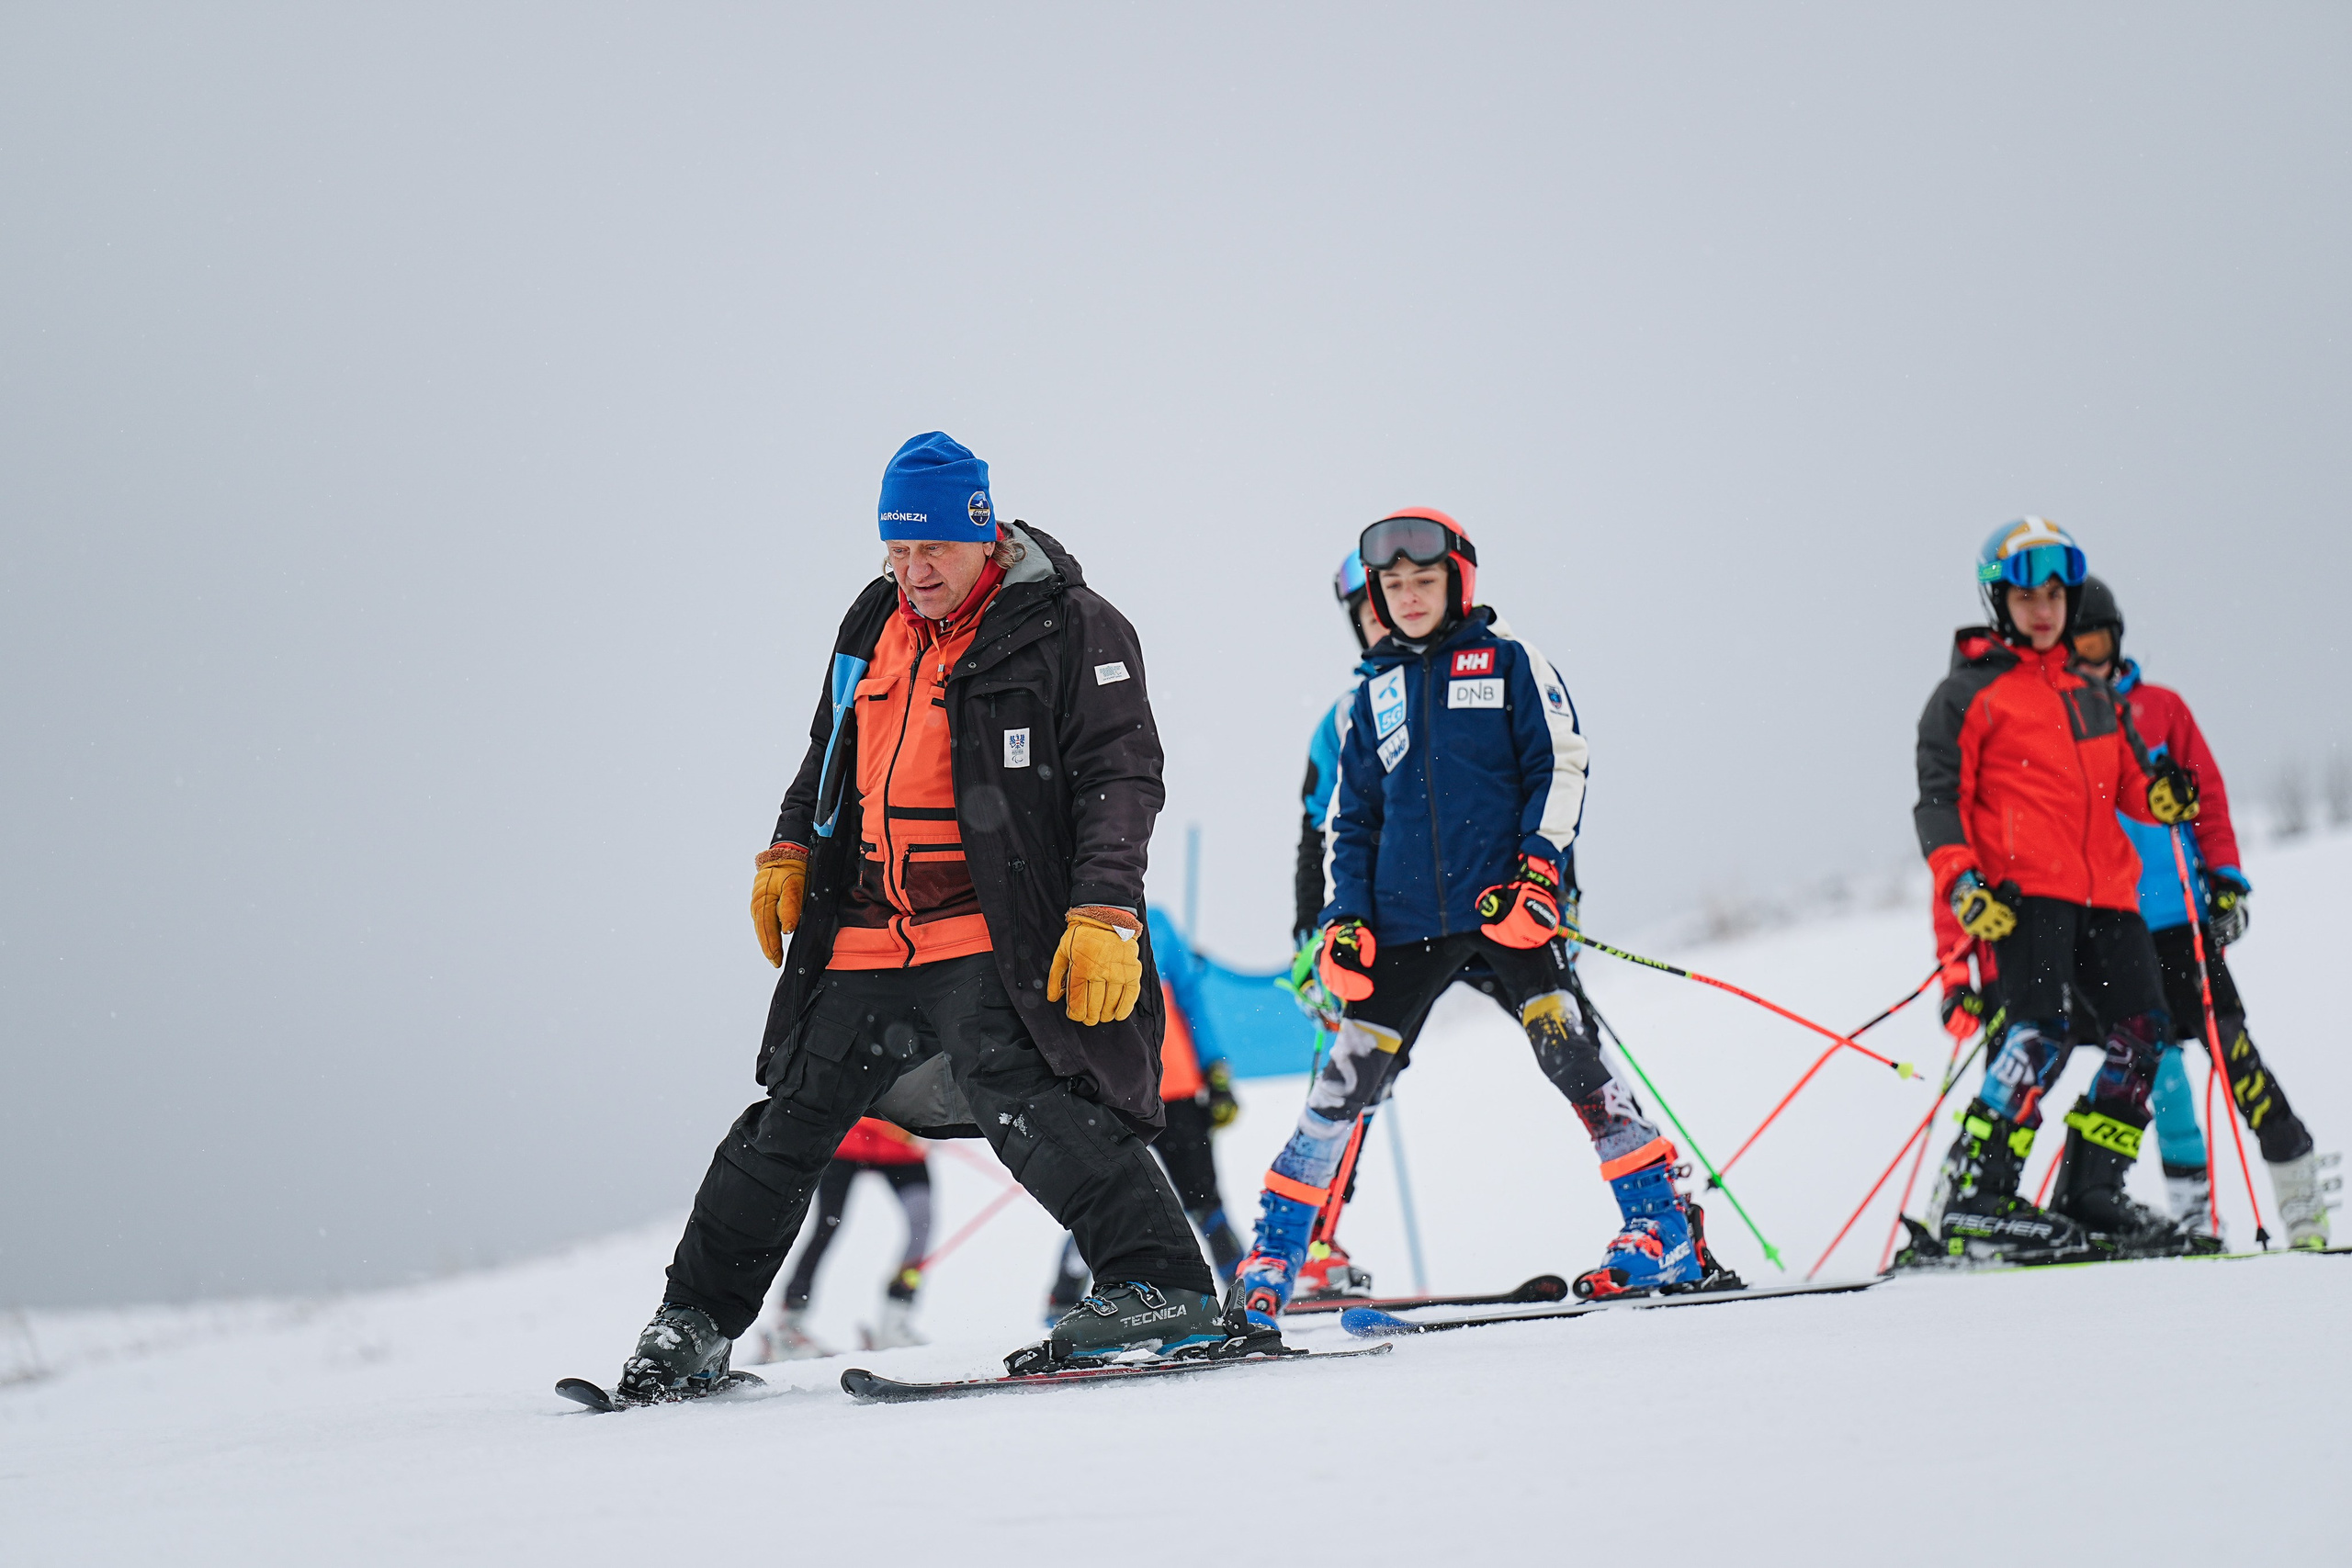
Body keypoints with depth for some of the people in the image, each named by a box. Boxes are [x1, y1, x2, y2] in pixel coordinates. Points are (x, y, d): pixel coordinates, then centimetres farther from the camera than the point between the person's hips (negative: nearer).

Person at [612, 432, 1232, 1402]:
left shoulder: (1067, 629, -7)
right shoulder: (873, 628, 13)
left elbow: (1121, 777, -11)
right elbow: (829, 753, 29)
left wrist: (1104, 919, -20)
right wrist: (787, 854, 17)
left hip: (994, 930, -7)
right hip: (869, 930, 7)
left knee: (1013, 1089, -28)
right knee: (794, 1115, 10)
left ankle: (1164, 1291, -27)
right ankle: (695, 1321, 23)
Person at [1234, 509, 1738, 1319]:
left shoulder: (1508, 661, 7)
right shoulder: (1374, 694, 17)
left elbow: (1561, 767, 2)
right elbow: (1351, 820, 20)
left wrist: (1538, 867, -12)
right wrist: (1344, 919, 7)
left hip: (1508, 905, -3)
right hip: (1409, 916, 3)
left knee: (1568, 1052, -15)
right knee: (1347, 1079, -1)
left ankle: (1668, 1232, -11)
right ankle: (1273, 1256, 6)